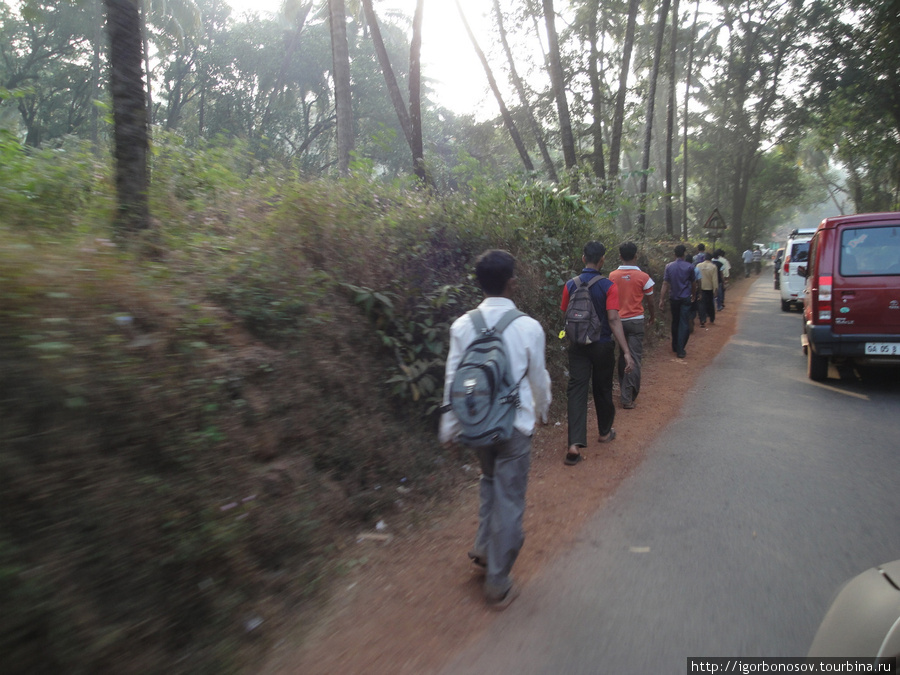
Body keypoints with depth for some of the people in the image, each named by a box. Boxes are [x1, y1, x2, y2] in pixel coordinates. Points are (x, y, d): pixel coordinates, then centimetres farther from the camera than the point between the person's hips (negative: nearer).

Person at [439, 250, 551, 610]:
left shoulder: (462, 326, -6)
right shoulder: (528, 327, -13)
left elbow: (453, 379, -2)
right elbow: (538, 377, -1)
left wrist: (449, 426, 9)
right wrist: (542, 408, 19)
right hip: (515, 424, -3)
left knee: (491, 480, 30)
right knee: (509, 501, 8)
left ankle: (484, 548, 30)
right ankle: (498, 584, 18)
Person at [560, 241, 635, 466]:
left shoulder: (570, 285, -4)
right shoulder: (609, 286, -13)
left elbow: (565, 314, 5)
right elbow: (613, 320, -20)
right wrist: (626, 352, -20)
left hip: (577, 346, 1)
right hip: (603, 346, -1)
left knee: (577, 390, -1)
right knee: (602, 389, 16)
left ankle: (575, 444, -13)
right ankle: (605, 432, 36)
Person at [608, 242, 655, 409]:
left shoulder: (612, 276, -2)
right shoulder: (643, 277, -8)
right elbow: (650, 302, -1)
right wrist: (653, 317, 19)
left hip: (618, 320, 3)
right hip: (635, 320, -3)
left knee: (622, 357, 17)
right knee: (634, 359, -1)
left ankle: (624, 392, 28)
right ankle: (628, 398, -5)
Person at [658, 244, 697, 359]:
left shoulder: (669, 266, -2)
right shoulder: (689, 267, -6)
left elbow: (665, 284, -6)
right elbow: (693, 283, 4)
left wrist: (662, 300, -5)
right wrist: (694, 295, 21)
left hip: (673, 298, 2)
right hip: (685, 298, -2)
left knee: (675, 322, 16)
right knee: (683, 324, -1)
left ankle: (675, 347, 26)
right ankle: (680, 350, -7)